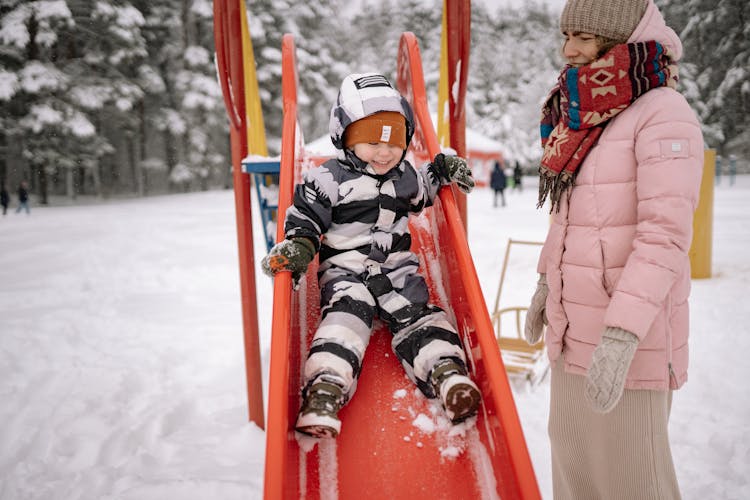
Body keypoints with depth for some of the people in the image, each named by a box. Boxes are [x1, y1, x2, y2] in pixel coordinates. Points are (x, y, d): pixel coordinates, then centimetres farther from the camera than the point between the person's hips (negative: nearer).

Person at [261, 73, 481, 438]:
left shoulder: (405, 175, 11)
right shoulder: (328, 179, -6)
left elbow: (418, 196, 32)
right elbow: (304, 219, -4)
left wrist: (442, 171, 19)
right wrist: (297, 247, -22)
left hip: (397, 266, 5)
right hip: (345, 268, -5)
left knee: (417, 313, -13)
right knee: (345, 315, -27)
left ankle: (448, 374, -26)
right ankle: (325, 390, -39)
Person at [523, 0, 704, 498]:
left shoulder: (663, 114, -13)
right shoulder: (587, 117, 11)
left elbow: (666, 234, -21)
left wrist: (622, 334, -27)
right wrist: (546, 282, 19)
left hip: (627, 327, -7)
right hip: (574, 321, 8)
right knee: (573, 454, 17)